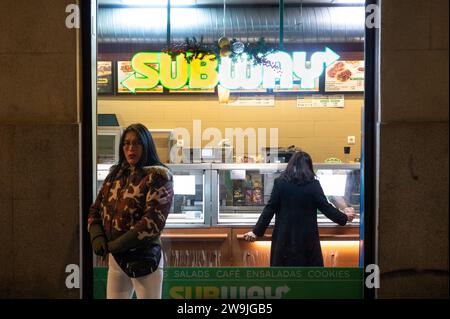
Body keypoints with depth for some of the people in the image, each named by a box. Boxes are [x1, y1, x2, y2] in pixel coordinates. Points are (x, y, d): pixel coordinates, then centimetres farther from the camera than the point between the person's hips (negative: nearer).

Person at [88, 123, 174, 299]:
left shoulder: (158, 177, -9)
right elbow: (95, 209, 13)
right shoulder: (115, 174, 11)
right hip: (114, 258, 6)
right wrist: (96, 236, -6)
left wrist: (116, 244, -18)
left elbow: (153, 220, -18)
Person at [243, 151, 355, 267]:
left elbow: (270, 209, -5)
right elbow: (326, 207, 0)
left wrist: (257, 231, 1)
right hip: (307, 236, 0)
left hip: (284, 236, 0)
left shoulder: (280, 182, -4)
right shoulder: (313, 184, -5)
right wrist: (344, 218, 17)